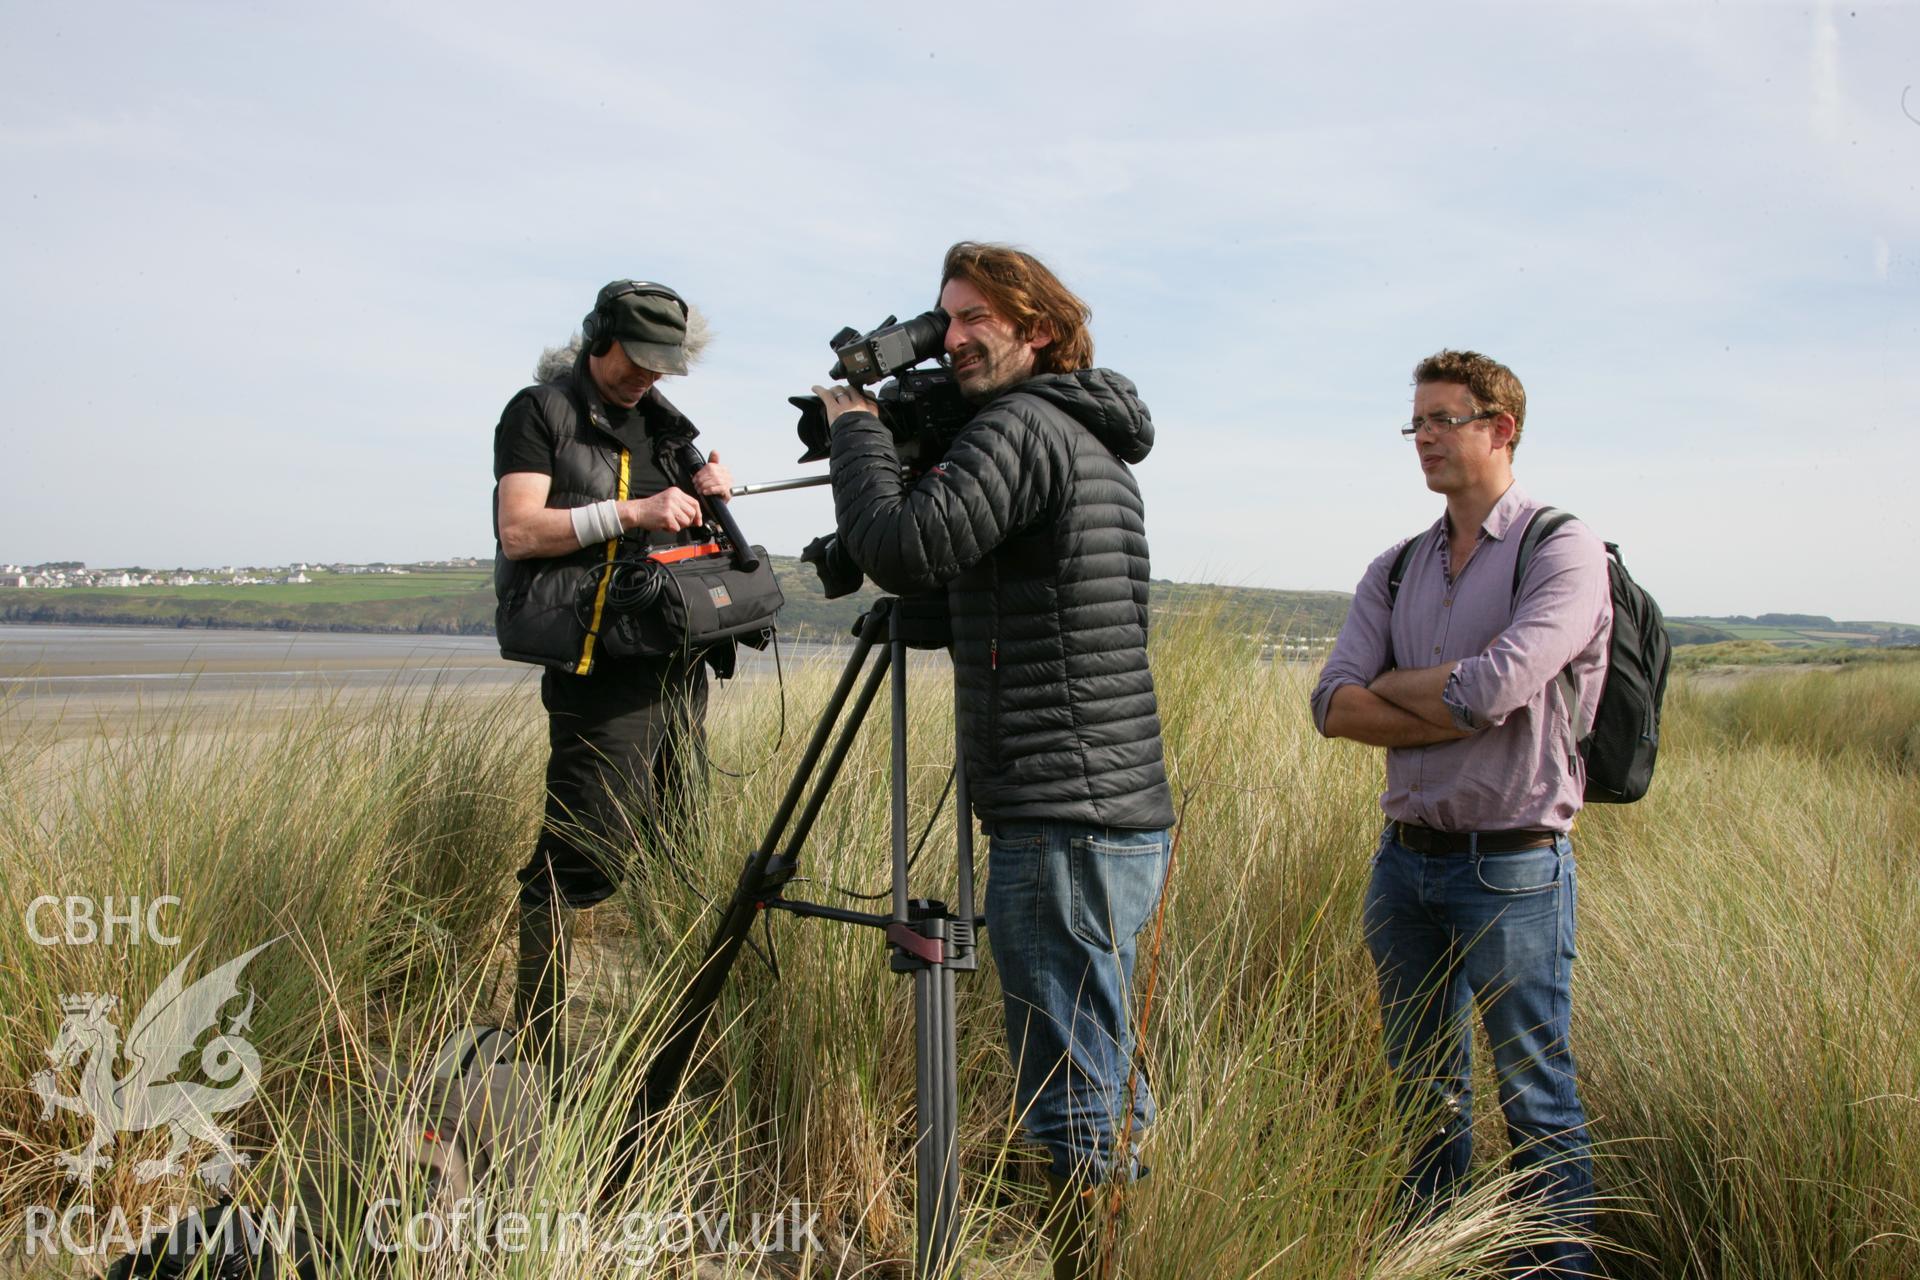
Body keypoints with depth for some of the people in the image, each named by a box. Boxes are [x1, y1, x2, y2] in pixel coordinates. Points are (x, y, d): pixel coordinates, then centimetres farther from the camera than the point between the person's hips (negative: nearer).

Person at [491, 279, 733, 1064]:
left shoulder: (665, 422, 20)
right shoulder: (539, 413, 1)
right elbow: (519, 530, -10)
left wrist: (706, 494, 4)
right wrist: (631, 513, -18)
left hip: (678, 666, 7)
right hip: (599, 667, -7)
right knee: (580, 861, -11)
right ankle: (541, 1045, -2)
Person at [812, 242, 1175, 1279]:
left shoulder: (1025, 426, -10)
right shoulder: (1093, 443, 19)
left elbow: (902, 548, -22)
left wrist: (856, 428, -5)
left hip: (1065, 828, -10)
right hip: (1125, 818, 10)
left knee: (1075, 1105, -4)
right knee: (1104, 1089, 19)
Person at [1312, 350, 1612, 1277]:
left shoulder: (1564, 554, -7)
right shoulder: (1395, 570, 10)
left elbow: (1494, 685, -22)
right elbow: (1333, 706, -2)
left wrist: (1390, 685, -5)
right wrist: (1458, 711, -14)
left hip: (1511, 864, -6)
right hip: (1404, 855, 6)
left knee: (1537, 1105, 5)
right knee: (1424, 1096, 17)